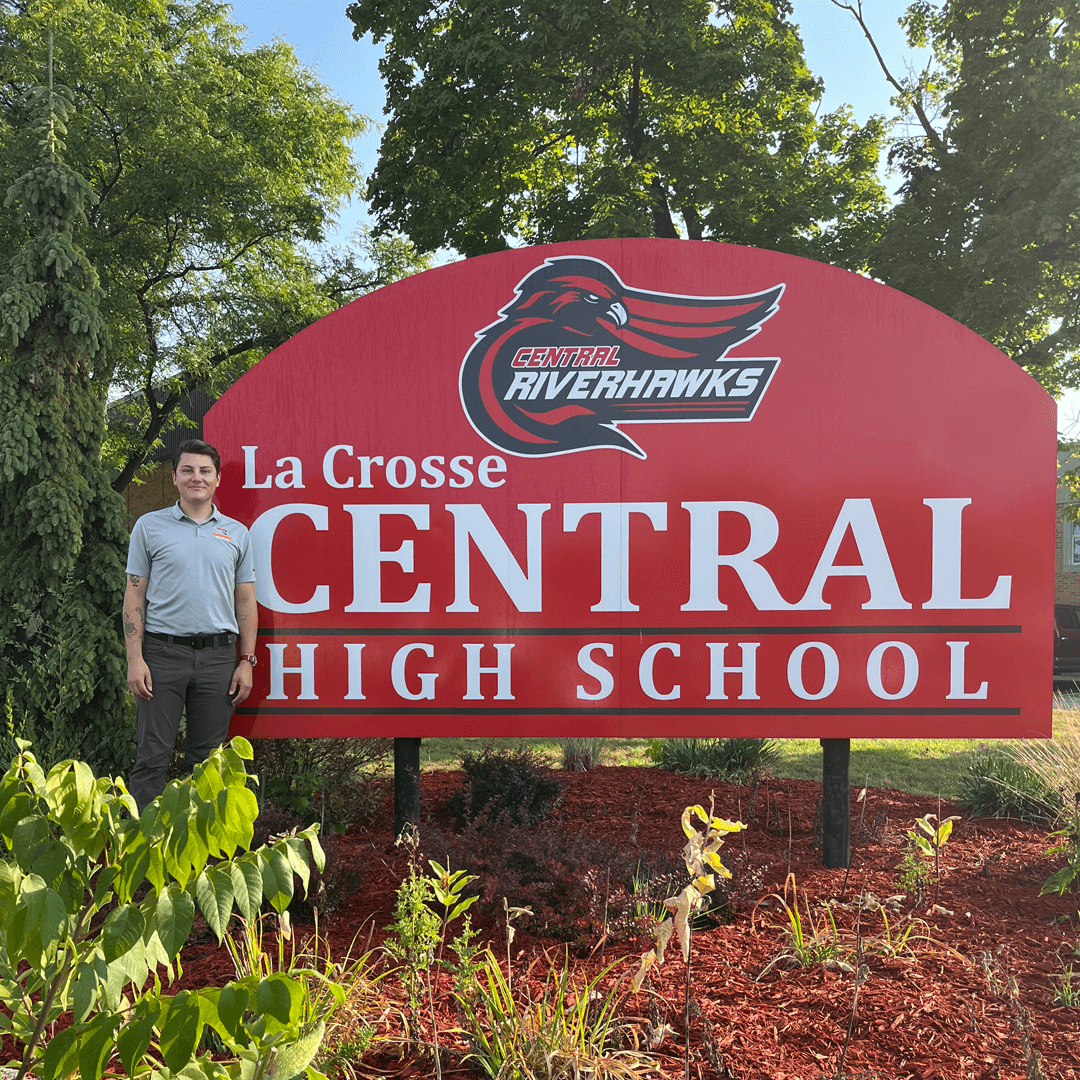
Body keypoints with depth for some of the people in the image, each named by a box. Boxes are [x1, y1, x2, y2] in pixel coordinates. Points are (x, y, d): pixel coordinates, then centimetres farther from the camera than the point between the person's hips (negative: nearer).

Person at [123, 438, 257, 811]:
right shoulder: (150, 526, 5)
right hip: (163, 653, -2)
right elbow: (135, 595, 3)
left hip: (218, 657, 2)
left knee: (207, 759, 8)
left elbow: (245, 601, 11)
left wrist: (246, 662, 3)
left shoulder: (237, 533, 11)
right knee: (153, 756, -1)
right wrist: (135, 659, -6)